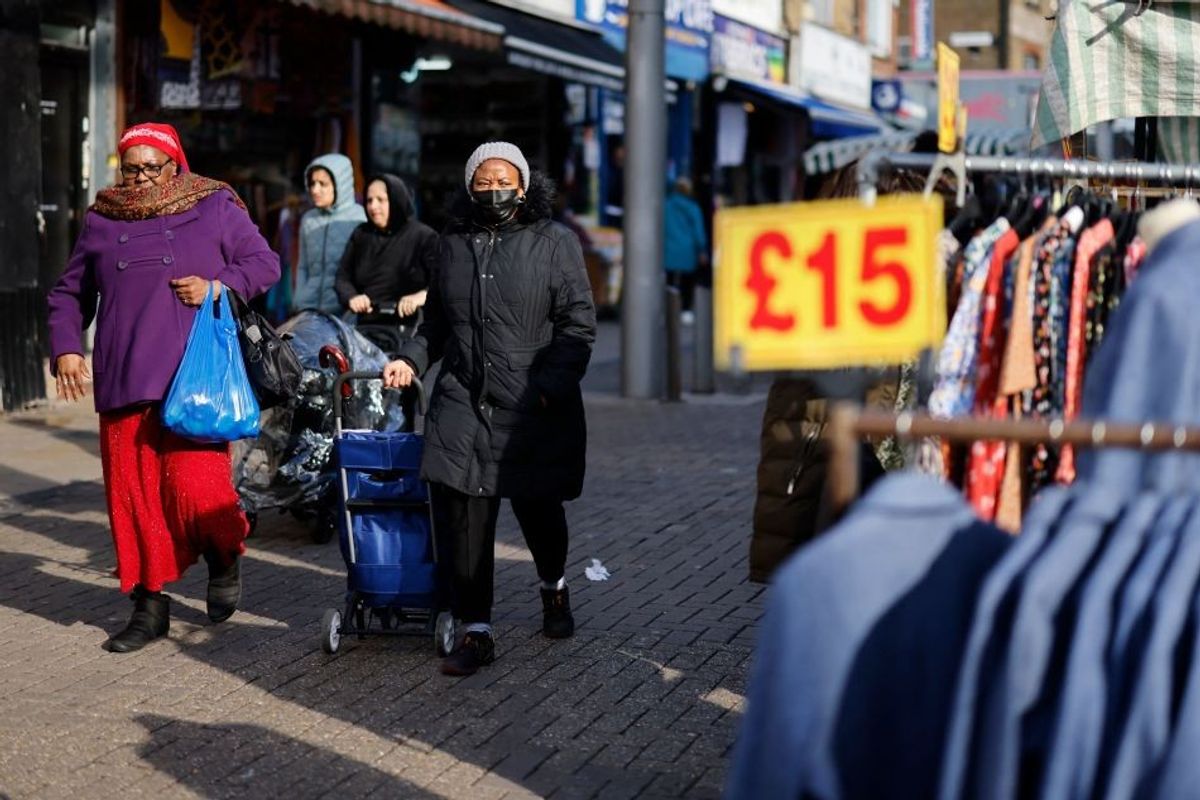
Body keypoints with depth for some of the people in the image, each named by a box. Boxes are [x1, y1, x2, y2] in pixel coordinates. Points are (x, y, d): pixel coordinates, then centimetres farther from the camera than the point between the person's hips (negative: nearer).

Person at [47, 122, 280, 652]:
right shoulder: (101, 221, 14)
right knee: (133, 494, 3)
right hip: (123, 384, 3)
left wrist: (218, 286, -9)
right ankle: (149, 607, 13)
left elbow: (265, 264, 8)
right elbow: (68, 294, 21)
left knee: (194, 486, -14)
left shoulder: (215, 208, 7)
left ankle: (224, 559, 18)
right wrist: (66, 348, 6)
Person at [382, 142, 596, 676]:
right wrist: (411, 360, 4)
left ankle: (553, 589, 40)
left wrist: (551, 386, -13)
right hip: (462, 402, 3)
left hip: (534, 408, -3)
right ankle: (476, 632, 2)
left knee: (538, 508, 8)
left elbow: (578, 325, -3)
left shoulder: (554, 243, 0)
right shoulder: (454, 244, 12)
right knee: (464, 517, -5)